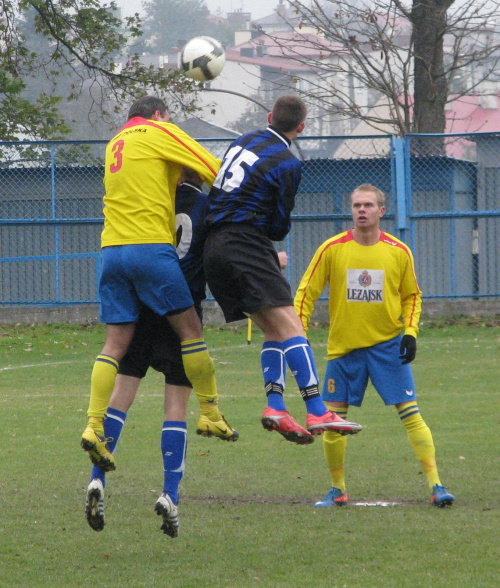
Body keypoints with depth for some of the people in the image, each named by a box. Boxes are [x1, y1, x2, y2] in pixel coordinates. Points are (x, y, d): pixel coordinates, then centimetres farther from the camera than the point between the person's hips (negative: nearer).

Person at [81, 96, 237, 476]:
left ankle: (95, 427, -7)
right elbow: (216, 172, 0)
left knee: (116, 342, 3)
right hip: (151, 246, -6)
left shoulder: (116, 143, 23)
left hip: (112, 250, 6)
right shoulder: (161, 132, 3)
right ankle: (210, 413, 6)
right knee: (190, 328, 3)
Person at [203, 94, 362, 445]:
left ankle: (275, 405, -6)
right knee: (290, 325, -15)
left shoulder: (245, 140, 16)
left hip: (214, 244, 8)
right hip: (246, 245, -8)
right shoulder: (287, 163, -6)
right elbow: (279, 226, -1)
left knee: (274, 330, 10)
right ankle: (318, 413, -26)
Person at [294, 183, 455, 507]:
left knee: (411, 413, -8)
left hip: (388, 346, 0)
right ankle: (337, 489, 16)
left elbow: (412, 296, 11)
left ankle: (435, 483, -5)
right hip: (343, 346, 0)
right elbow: (306, 292, 2)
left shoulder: (399, 252, -1)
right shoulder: (332, 249, -4)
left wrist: (410, 332, -2)